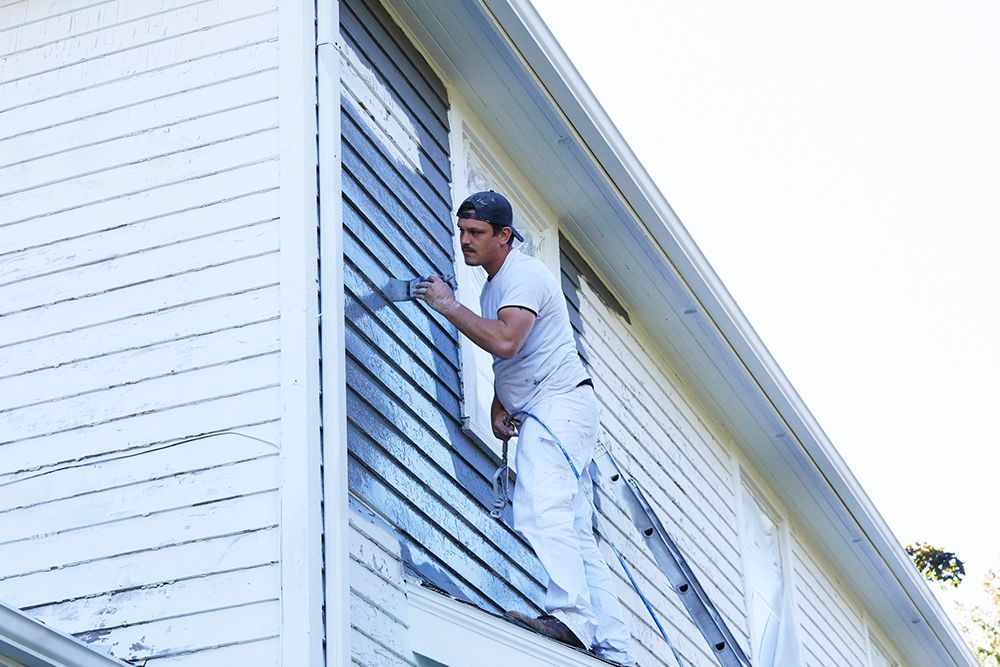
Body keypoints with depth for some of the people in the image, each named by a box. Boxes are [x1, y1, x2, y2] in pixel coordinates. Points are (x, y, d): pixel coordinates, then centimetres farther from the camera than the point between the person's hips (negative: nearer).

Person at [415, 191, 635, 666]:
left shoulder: (524, 275, -10)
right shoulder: (493, 285, 21)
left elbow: (505, 342, -26)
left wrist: (447, 306, -17)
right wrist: (498, 408, 11)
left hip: (561, 402, -10)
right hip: (537, 414, 10)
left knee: (541, 510, -28)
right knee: (574, 533, 6)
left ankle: (570, 615, -40)